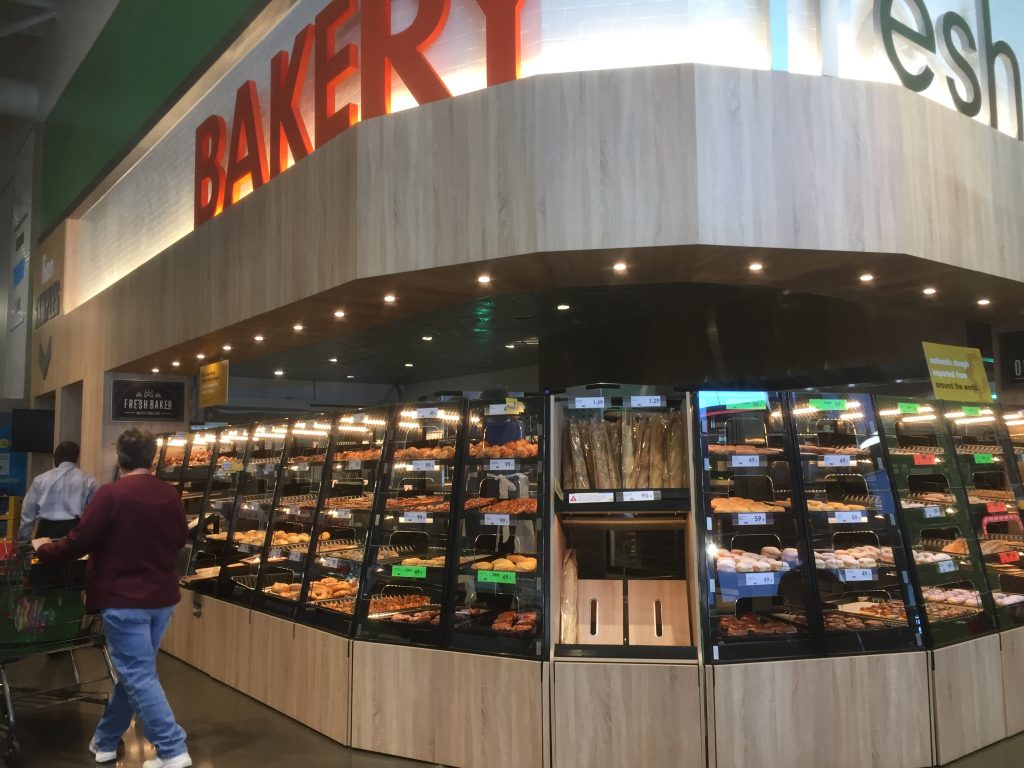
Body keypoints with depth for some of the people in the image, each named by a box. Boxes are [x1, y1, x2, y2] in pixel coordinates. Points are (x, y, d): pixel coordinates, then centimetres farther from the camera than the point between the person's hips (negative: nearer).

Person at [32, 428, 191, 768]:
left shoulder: (111, 494, -16)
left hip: (124, 599, -6)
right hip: (162, 596, 6)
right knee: (134, 670, 17)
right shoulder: (170, 494, 2)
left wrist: (44, 548, 8)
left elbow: (78, 543, -12)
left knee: (139, 677, -1)